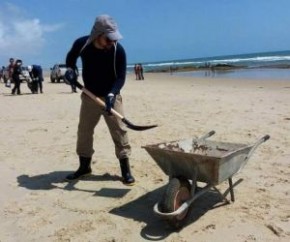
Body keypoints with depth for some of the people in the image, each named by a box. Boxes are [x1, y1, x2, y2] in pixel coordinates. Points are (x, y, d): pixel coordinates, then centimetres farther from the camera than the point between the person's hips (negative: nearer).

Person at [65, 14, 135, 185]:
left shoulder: (119, 50, -21)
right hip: (89, 96, 3)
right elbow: (71, 57, 8)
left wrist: (111, 95, -35)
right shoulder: (81, 44, -14)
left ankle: (126, 170, 2)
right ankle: (84, 166, 26)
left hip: (111, 97, -2)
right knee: (84, 131, 9)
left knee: (119, 131, -7)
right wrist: (71, 68, -12)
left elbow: (121, 78, -19)